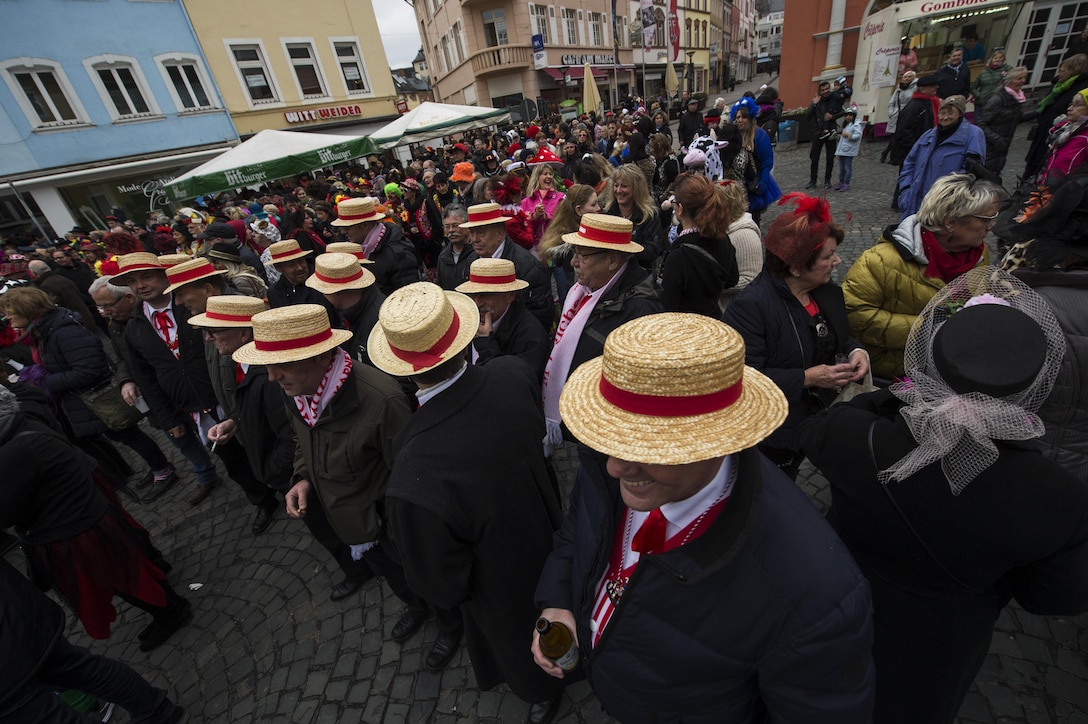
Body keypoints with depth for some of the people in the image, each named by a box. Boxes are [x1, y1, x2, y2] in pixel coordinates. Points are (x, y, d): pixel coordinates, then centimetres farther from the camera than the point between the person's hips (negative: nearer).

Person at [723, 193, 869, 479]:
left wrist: (856, 351, -7)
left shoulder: (828, 292, 0)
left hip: (814, 421, 7)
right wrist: (808, 378, -29)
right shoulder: (751, 305, -27)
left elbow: (840, 338, 16)